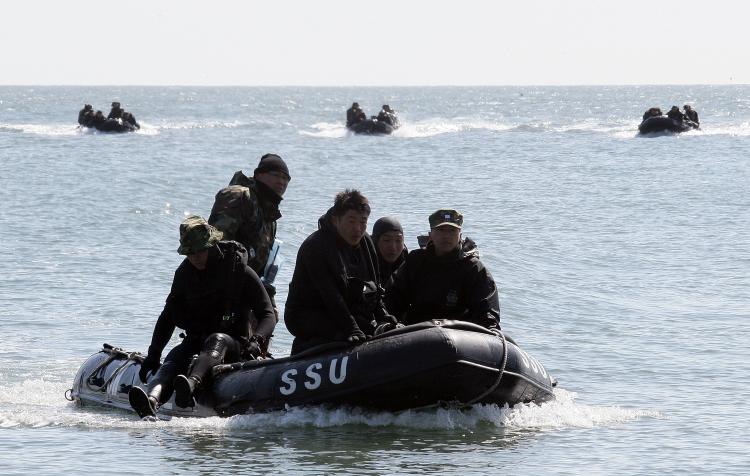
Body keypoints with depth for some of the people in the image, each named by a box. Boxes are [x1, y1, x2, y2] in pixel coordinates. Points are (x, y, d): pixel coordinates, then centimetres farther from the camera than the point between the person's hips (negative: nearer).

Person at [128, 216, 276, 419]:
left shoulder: (239, 271, -7)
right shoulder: (185, 273, 6)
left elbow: (268, 315, -7)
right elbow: (169, 316, 11)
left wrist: (256, 341, -27)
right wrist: (153, 354, 0)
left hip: (235, 343, -3)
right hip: (196, 340, 4)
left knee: (216, 341, -38)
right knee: (174, 357, -29)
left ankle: (192, 383, -69)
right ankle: (151, 401, -60)